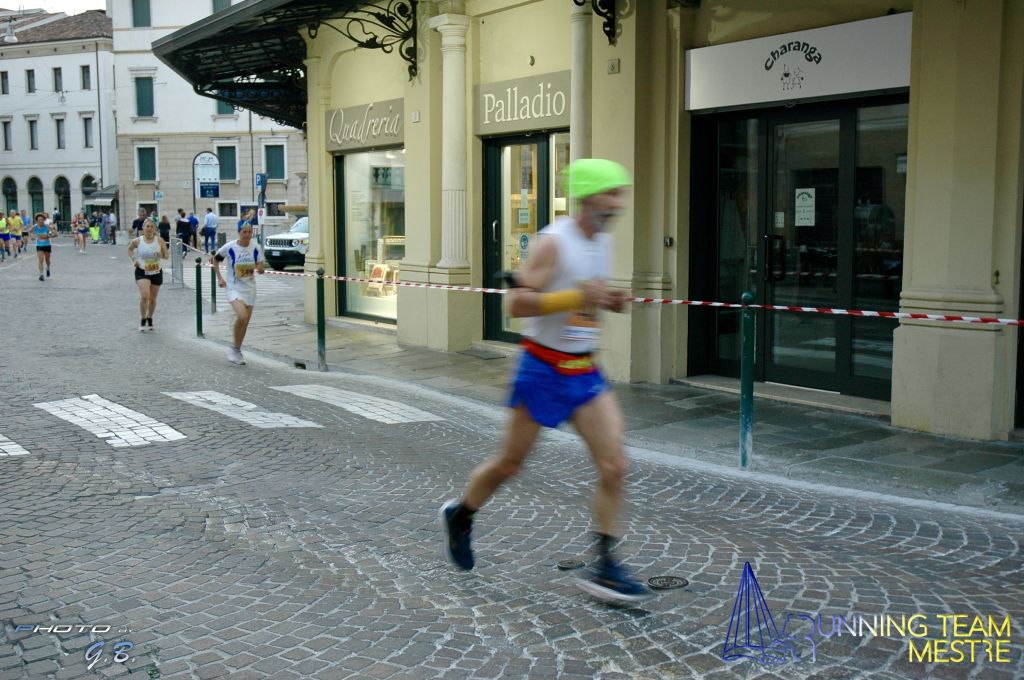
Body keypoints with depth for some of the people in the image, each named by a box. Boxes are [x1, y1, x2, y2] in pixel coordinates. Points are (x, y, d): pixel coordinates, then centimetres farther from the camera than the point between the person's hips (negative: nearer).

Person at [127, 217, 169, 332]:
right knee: (144, 296, -19)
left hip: (156, 272, 2)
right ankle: (142, 320, -3)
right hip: (142, 272, -2)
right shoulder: (137, 241, -6)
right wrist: (133, 260, 1)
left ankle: (150, 319, 35)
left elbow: (167, 256, -1)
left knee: (153, 298, 12)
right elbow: (129, 249, 15)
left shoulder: (159, 240, -6)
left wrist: (161, 255, -23)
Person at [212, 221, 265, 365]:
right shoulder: (229, 247, -11)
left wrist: (259, 268, -22)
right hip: (234, 288, -4)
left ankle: (237, 351, 27)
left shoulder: (255, 247, -3)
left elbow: (261, 269, 1)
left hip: (250, 288, 4)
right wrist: (219, 278, 1)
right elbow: (215, 259, 6)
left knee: (245, 321, 9)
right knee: (242, 316, -24)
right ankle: (235, 349, -5)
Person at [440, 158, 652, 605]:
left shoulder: (604, 242, 8)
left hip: (585, 372, 6)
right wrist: (577, 296, -28)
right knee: (509, 463, 9)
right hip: (543, 369, -6)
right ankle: (460, 517, 36)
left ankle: (605, 567, 3)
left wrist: (610, 301, 3)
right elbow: (516, 303, -21)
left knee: (614, 466, -5)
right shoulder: (554, 242, -16)